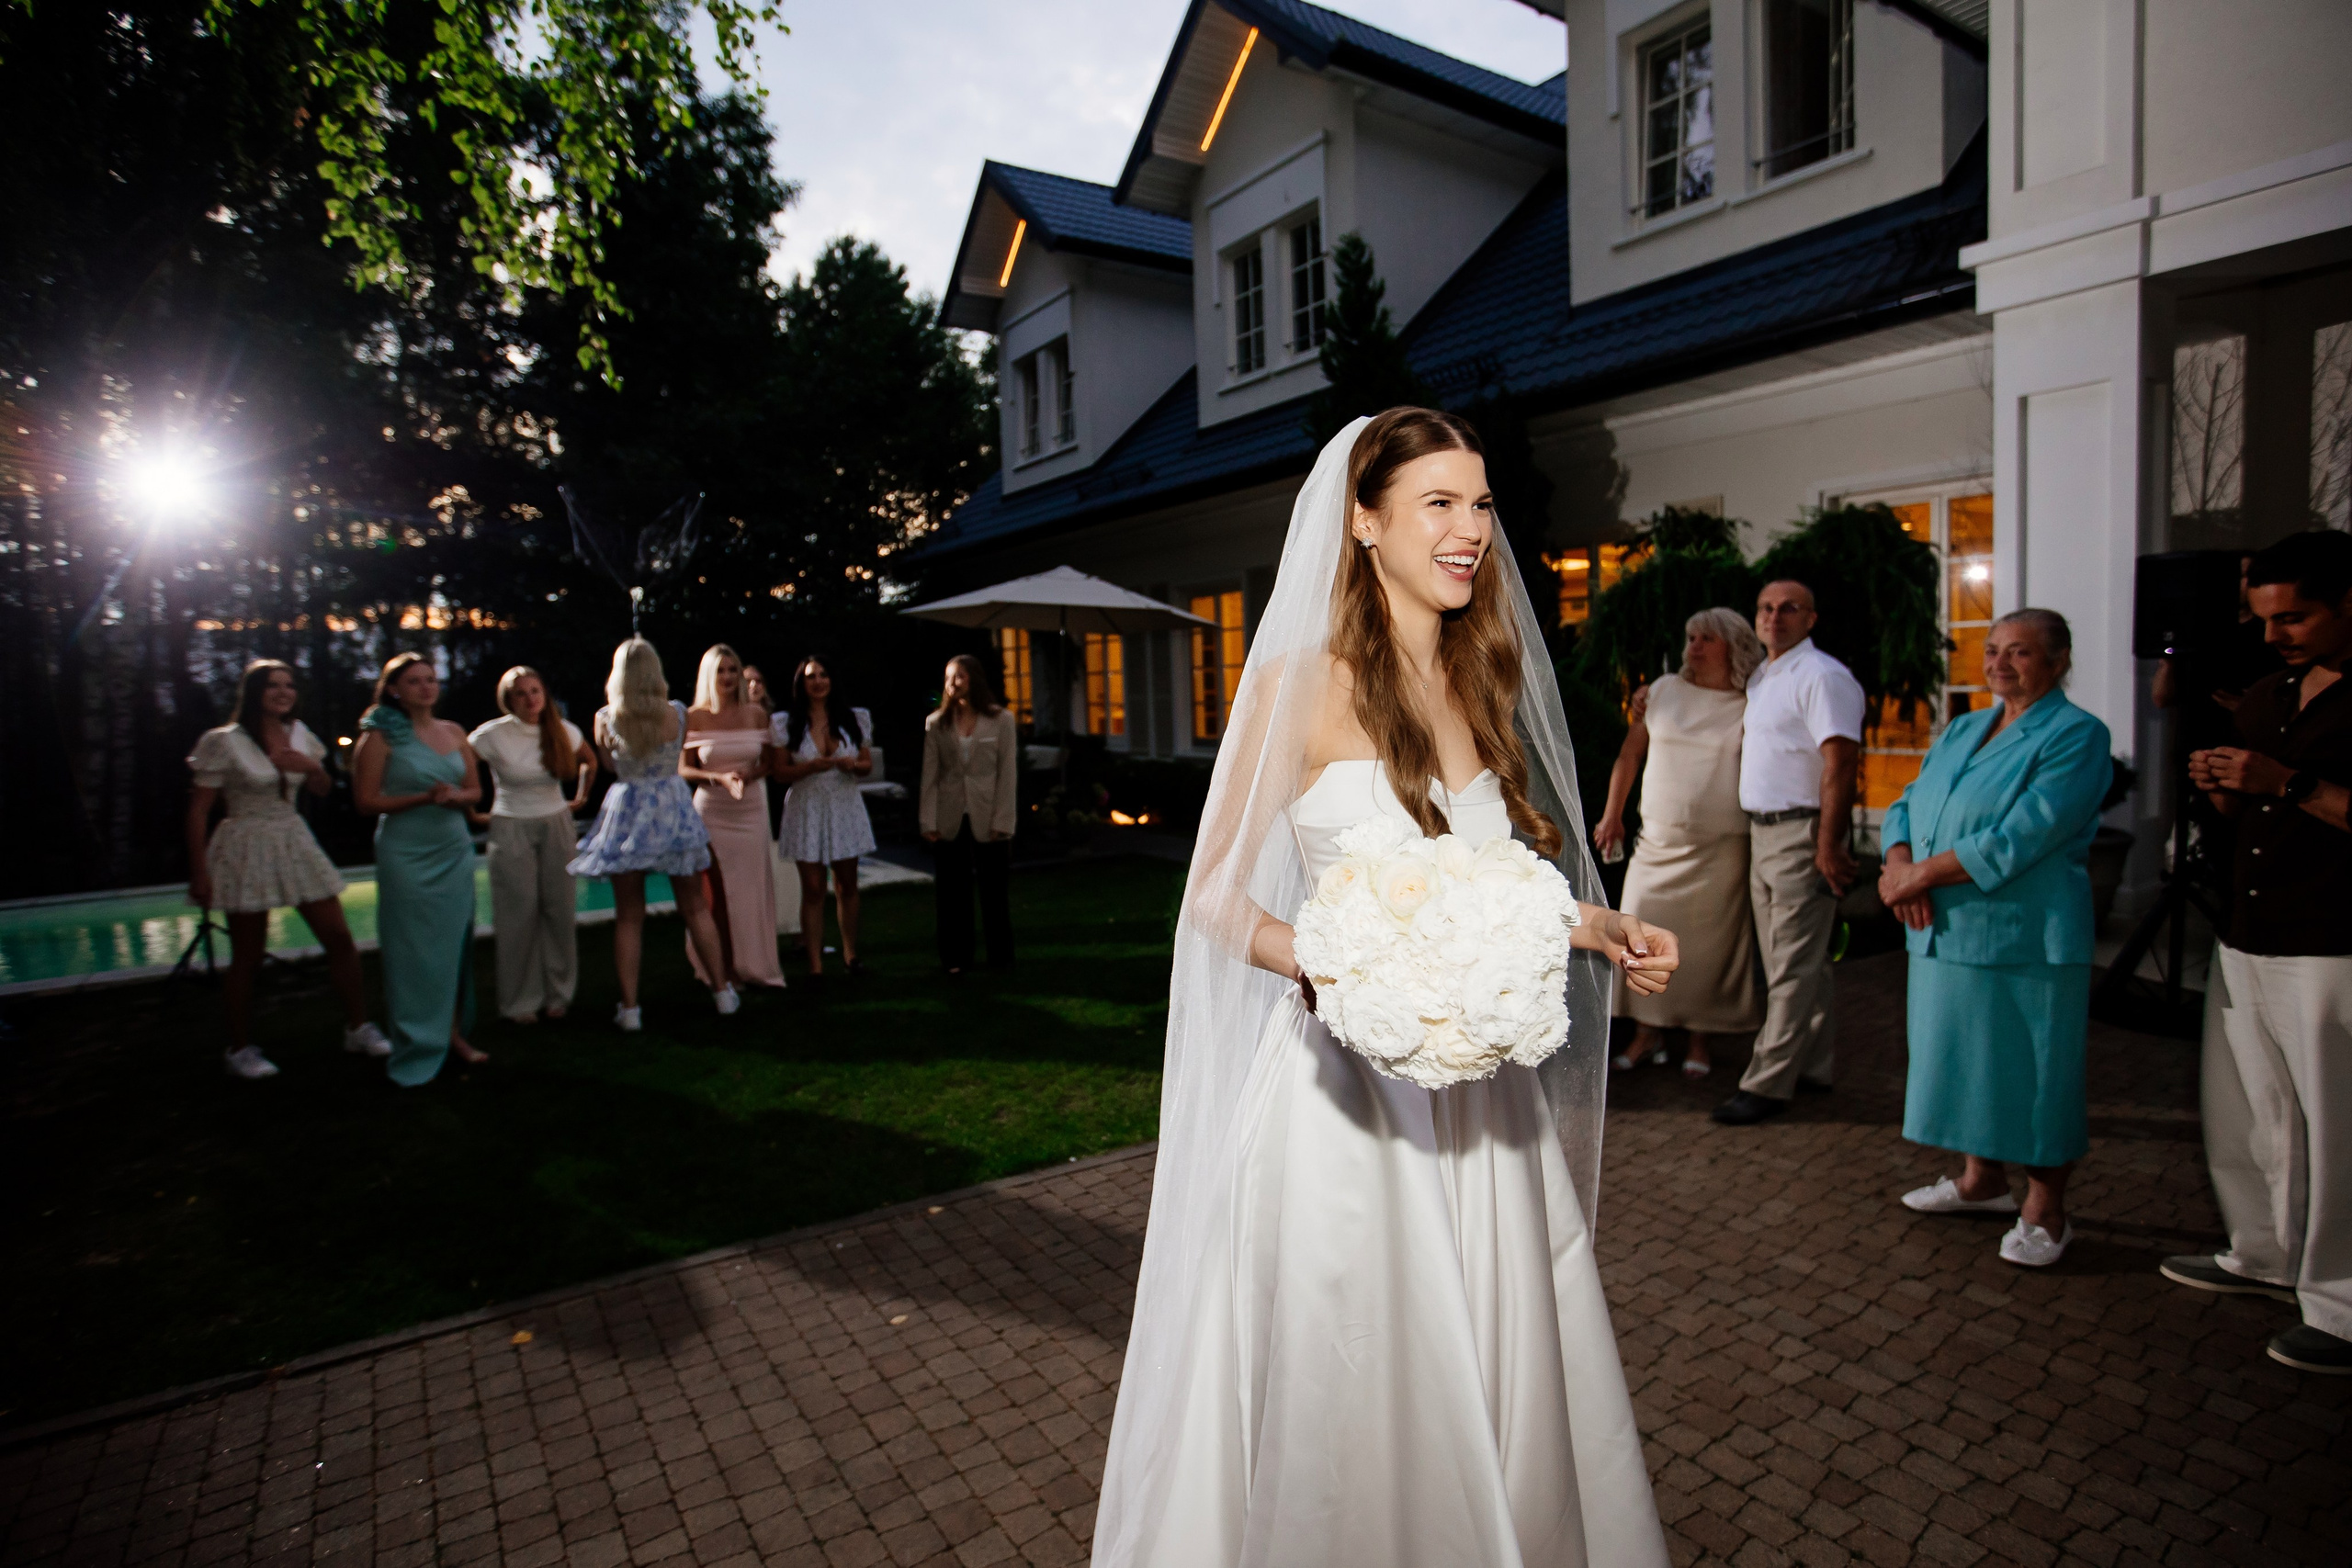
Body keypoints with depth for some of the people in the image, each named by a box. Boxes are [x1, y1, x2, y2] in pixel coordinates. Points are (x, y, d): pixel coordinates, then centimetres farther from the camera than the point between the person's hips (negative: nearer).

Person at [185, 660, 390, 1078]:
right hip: (247, 851, -5)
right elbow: (198, 809, -9)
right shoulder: (224, 742, -9)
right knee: (248, 956, 4)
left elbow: (322, 789, 17)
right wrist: (199, 872, -12)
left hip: (295, 843, 5)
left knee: (340, 938, 2)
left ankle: (358, 1029, 14)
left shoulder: (299, 733, 6)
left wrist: (312, 767, -6)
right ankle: (240, 1048, 20)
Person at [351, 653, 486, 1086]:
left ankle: (454, 1032, 15)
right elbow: (366, 800, -7)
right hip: (406, 855, -4)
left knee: (455, 943, 6)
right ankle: (415, 1045, 11)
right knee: (412, 948, 1)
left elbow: (475, 790, 11)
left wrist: (454, 796, -10)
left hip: (455, 851, 4)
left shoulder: (454, 732, 9)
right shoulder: (381, 735, -4)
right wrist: (422, 797, -17)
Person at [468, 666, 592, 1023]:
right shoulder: (492, 735, -9)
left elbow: (589, 761, 21)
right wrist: (473, 815, -3)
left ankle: (558, 994, 14)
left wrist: (580, 797, 14)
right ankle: (519, 1003, 8)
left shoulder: (564, 731, 1)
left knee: (560, 910, 2)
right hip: (511, 830, -3)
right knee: (519, 915, -2)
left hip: (557, 826, 3)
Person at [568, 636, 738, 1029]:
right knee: (695, 909, 11)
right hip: (673, 805, 1)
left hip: (626, 812, 0)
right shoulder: (677, 713, -7)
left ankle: (629, 1008, 9)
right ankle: (722, 991, 18)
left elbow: (610, 766, 7)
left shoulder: (604, 718, -8)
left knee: (628, 916, 7)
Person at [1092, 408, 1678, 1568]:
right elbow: (1216, 896, -8)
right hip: (1348, 1089, -5)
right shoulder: (1303, 682, -10)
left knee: (1498, 1371, 17)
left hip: (1482, 1092, 6)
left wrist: (1597, 929, 4)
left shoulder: (1483, 684, 9)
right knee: (1349, 1387, 10)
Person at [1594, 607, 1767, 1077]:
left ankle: (1699, 1041, 17)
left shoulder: (1753, 706, 2)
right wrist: (1612, 814, 12)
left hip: (1722, 848, -2)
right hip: (1659, 841, 2)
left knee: (1709, 944, 2)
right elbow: (1630, 754, 12)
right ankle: (1648, 1034, 15)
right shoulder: (1664, 690, 8)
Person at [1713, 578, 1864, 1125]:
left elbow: (1841, 761, -19)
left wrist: (1827, 844, -22)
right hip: (1762, 833, 9)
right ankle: (1811, 1068, 25)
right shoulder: (1760, 678, 17)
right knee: (1785, 960, 14)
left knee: (1795, 966, -4)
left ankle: (1767, 1084, 0)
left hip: (1804, 833, -9)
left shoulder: (1822, 676, -12)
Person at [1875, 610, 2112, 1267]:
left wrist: (1921, 874, -16)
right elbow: (1907, 806, 9)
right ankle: (1983, 1179, 34)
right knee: (1967, 1059, 17)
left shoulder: (2077, 735, -9)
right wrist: (1900, 867, -11)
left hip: (2024, 937, -7)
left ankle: (2045, 1210, 20)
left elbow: (2023, 837, -20)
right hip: (1945, 932, 7)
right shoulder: (1961, 731, 14)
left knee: (2032, 1071, 4)